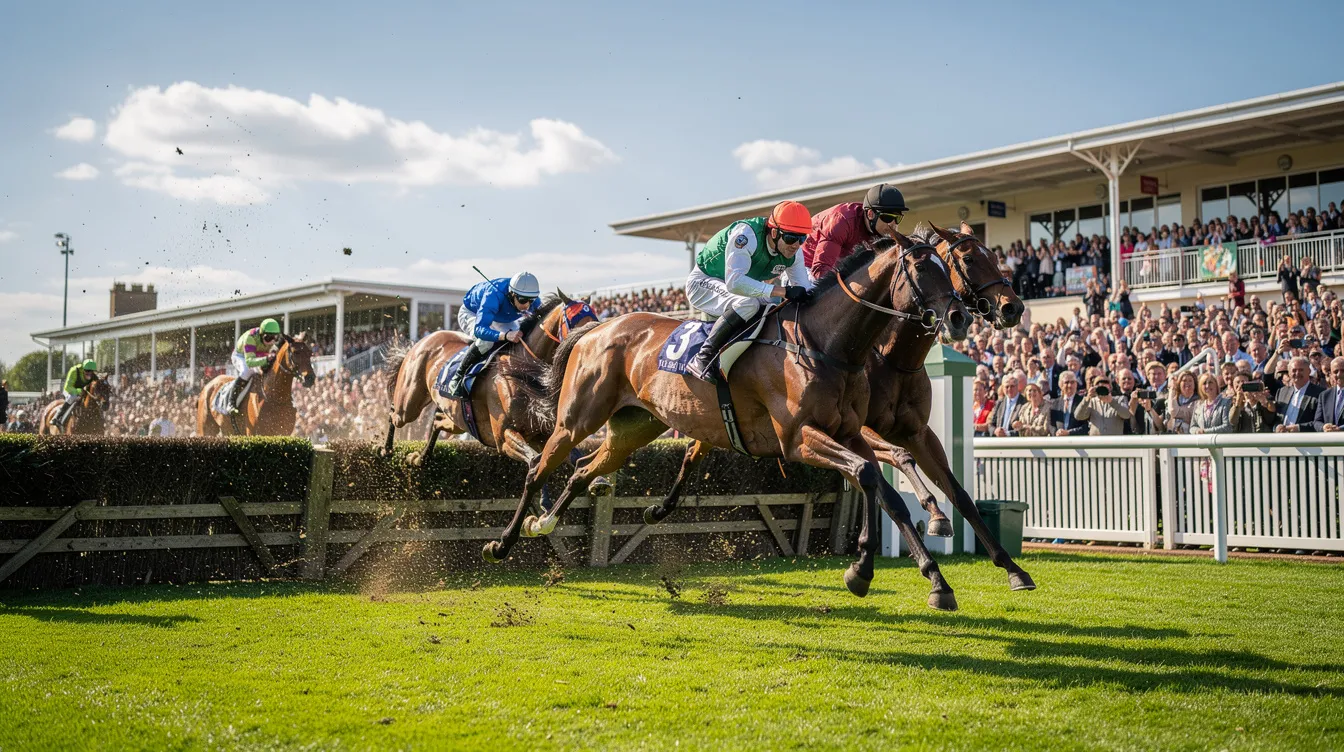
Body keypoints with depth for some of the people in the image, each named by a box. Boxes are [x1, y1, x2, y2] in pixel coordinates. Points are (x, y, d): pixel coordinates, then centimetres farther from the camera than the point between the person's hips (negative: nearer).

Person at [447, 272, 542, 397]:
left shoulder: (533, 300, -29)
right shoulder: (493, 295, -46)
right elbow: (479, 329, -54)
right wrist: (505, 335, -70)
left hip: (502, 319, 6)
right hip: (471, 314, -6)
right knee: (485, 341, -35)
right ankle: (457, 378, -19)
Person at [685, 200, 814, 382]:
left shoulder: (793, 252, -10)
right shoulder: (747, 234, -33)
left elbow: (804, 288, -5)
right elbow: (734, 282, -44)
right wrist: (783, 291, -46)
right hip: (704, 283, -8)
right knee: (747, 304, -35)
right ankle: (703, 359, -30)